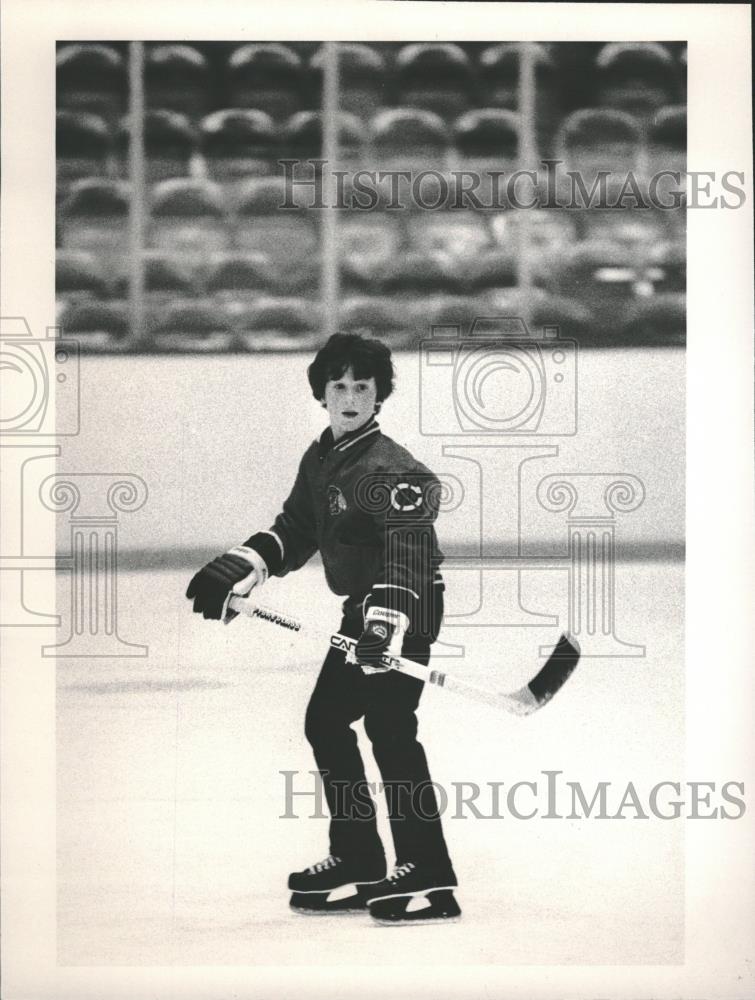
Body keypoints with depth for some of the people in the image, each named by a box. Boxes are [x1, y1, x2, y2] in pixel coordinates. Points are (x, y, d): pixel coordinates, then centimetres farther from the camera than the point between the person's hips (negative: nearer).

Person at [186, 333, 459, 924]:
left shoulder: (391, 471, -21)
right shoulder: (320, 458, 8)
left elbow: (408, 550, -30)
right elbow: (295, 529, 17)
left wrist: (387, 620, -43)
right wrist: (236, 571, 4)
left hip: (406, 609, -10)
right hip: (363, 606, 10)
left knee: (388, 728, -16)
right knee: (326, 722, 13)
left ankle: (428, 876, -15)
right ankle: (357, 864, 20)